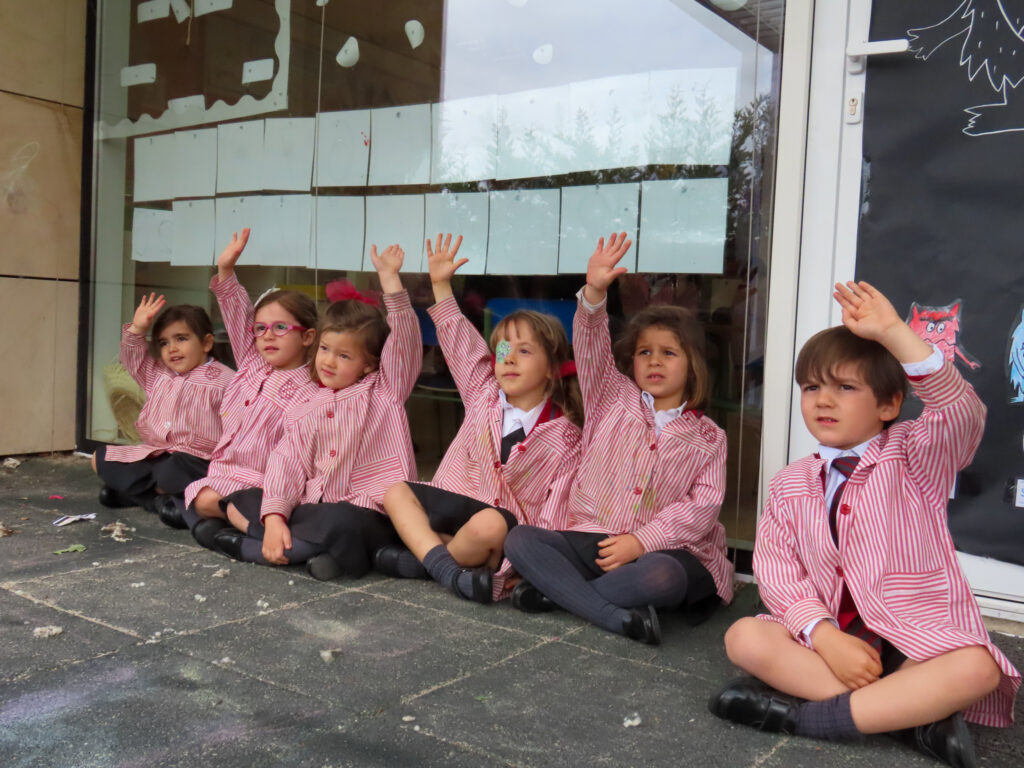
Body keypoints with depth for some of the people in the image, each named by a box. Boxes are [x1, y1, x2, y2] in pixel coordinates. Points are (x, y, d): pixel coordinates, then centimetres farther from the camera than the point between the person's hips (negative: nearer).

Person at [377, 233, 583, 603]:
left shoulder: (564, 437, -8)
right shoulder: (483, 395, 6)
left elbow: (553, 518, -12)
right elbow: (460, 343, 6)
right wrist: (441, 285, 1)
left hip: (511, 524, -5)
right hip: (457, 503, 6)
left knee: (488, 524, -38)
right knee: (396, 492, -13)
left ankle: (415, 561, -14)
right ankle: (445, 566, -28)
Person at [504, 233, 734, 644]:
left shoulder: (708, 437, 8)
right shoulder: (613, 400, 12)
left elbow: (703, 506, -5)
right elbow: (591, 347, -5)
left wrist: (641, 541, -17)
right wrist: (594, 294, -24)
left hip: (666, 548, -2)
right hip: (591, 540, 2)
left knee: (663, 576, -38)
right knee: (519, 539, -22)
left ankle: (554, 590, -21)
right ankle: (616, 616, -32)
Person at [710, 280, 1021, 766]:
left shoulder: (914, 459, 0)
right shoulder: (790, 485, 4)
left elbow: (961, 414, -21)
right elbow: (776, 568, -5)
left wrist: (893, 333, -29)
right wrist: (825, 637, -21)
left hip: (917, 641, -2)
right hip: (828, 637, 2)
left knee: (976, 668, -32)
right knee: (744, 637, -23)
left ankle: (801, 713, -26)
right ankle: (915, 714, -22)